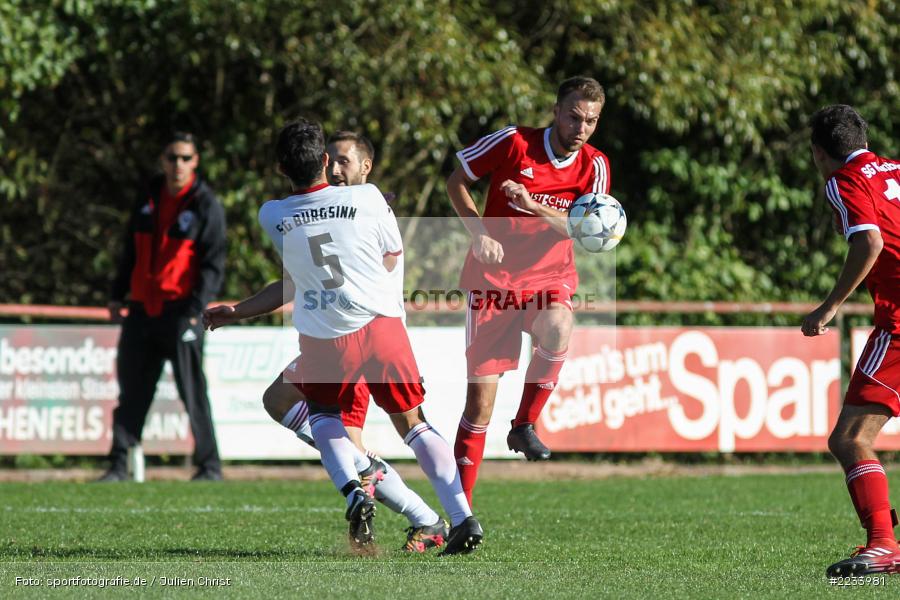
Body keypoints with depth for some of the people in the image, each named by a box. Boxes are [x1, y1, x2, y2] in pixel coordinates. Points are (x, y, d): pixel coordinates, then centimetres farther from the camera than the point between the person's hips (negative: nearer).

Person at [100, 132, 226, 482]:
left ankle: (210, 466, 1)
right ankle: (118, 466, 9)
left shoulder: (206, 205, -4)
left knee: (192, 392, -6)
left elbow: (214, 263, -8)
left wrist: (195, 309, -17)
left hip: (180, 310, -6)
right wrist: (117, 295, 16)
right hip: (142, 308, 6)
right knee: (132, 392, 5)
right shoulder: (148, 198, 14)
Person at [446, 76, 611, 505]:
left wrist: (533, 206, -25)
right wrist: (479, 233, -11)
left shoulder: (594, 166, -1)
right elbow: (457, 180, 2)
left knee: (557, 330, -36)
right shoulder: (514, 142, -7)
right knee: (481, 392, -7)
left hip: (550, 278, 2)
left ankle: (524, 426, -13)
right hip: (494, 277, -1)